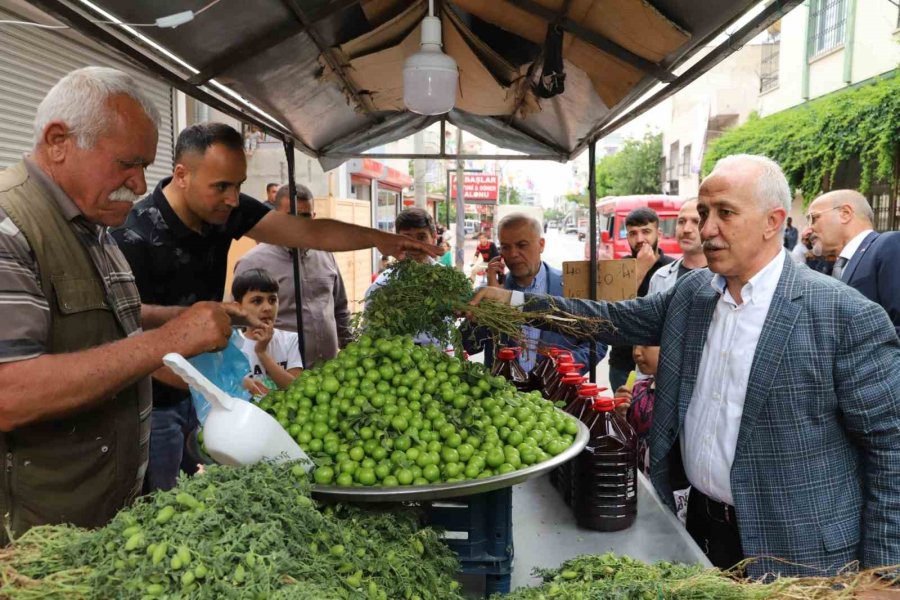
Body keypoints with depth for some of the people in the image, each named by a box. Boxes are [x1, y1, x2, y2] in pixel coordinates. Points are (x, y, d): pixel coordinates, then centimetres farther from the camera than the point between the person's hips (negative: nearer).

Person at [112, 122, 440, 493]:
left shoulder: (226, 211, -5)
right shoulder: (136, 237, -24)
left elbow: (308, 232, -6)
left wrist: (377, 238, -20)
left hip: (195, 391, 6)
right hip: (153, 404, -6)